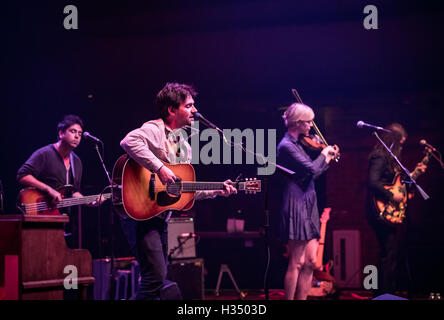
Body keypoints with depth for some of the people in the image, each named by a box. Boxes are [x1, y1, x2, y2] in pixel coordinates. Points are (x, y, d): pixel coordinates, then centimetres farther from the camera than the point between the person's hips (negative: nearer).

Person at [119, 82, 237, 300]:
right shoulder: (155, 130, -10)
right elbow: (129, 142, -34)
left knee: (159, 279, 13)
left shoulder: (184, 145, 18)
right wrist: (160, 168, -33)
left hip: (161, 218, 10)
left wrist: (217, 191, 11)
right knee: (155, 278, -16)